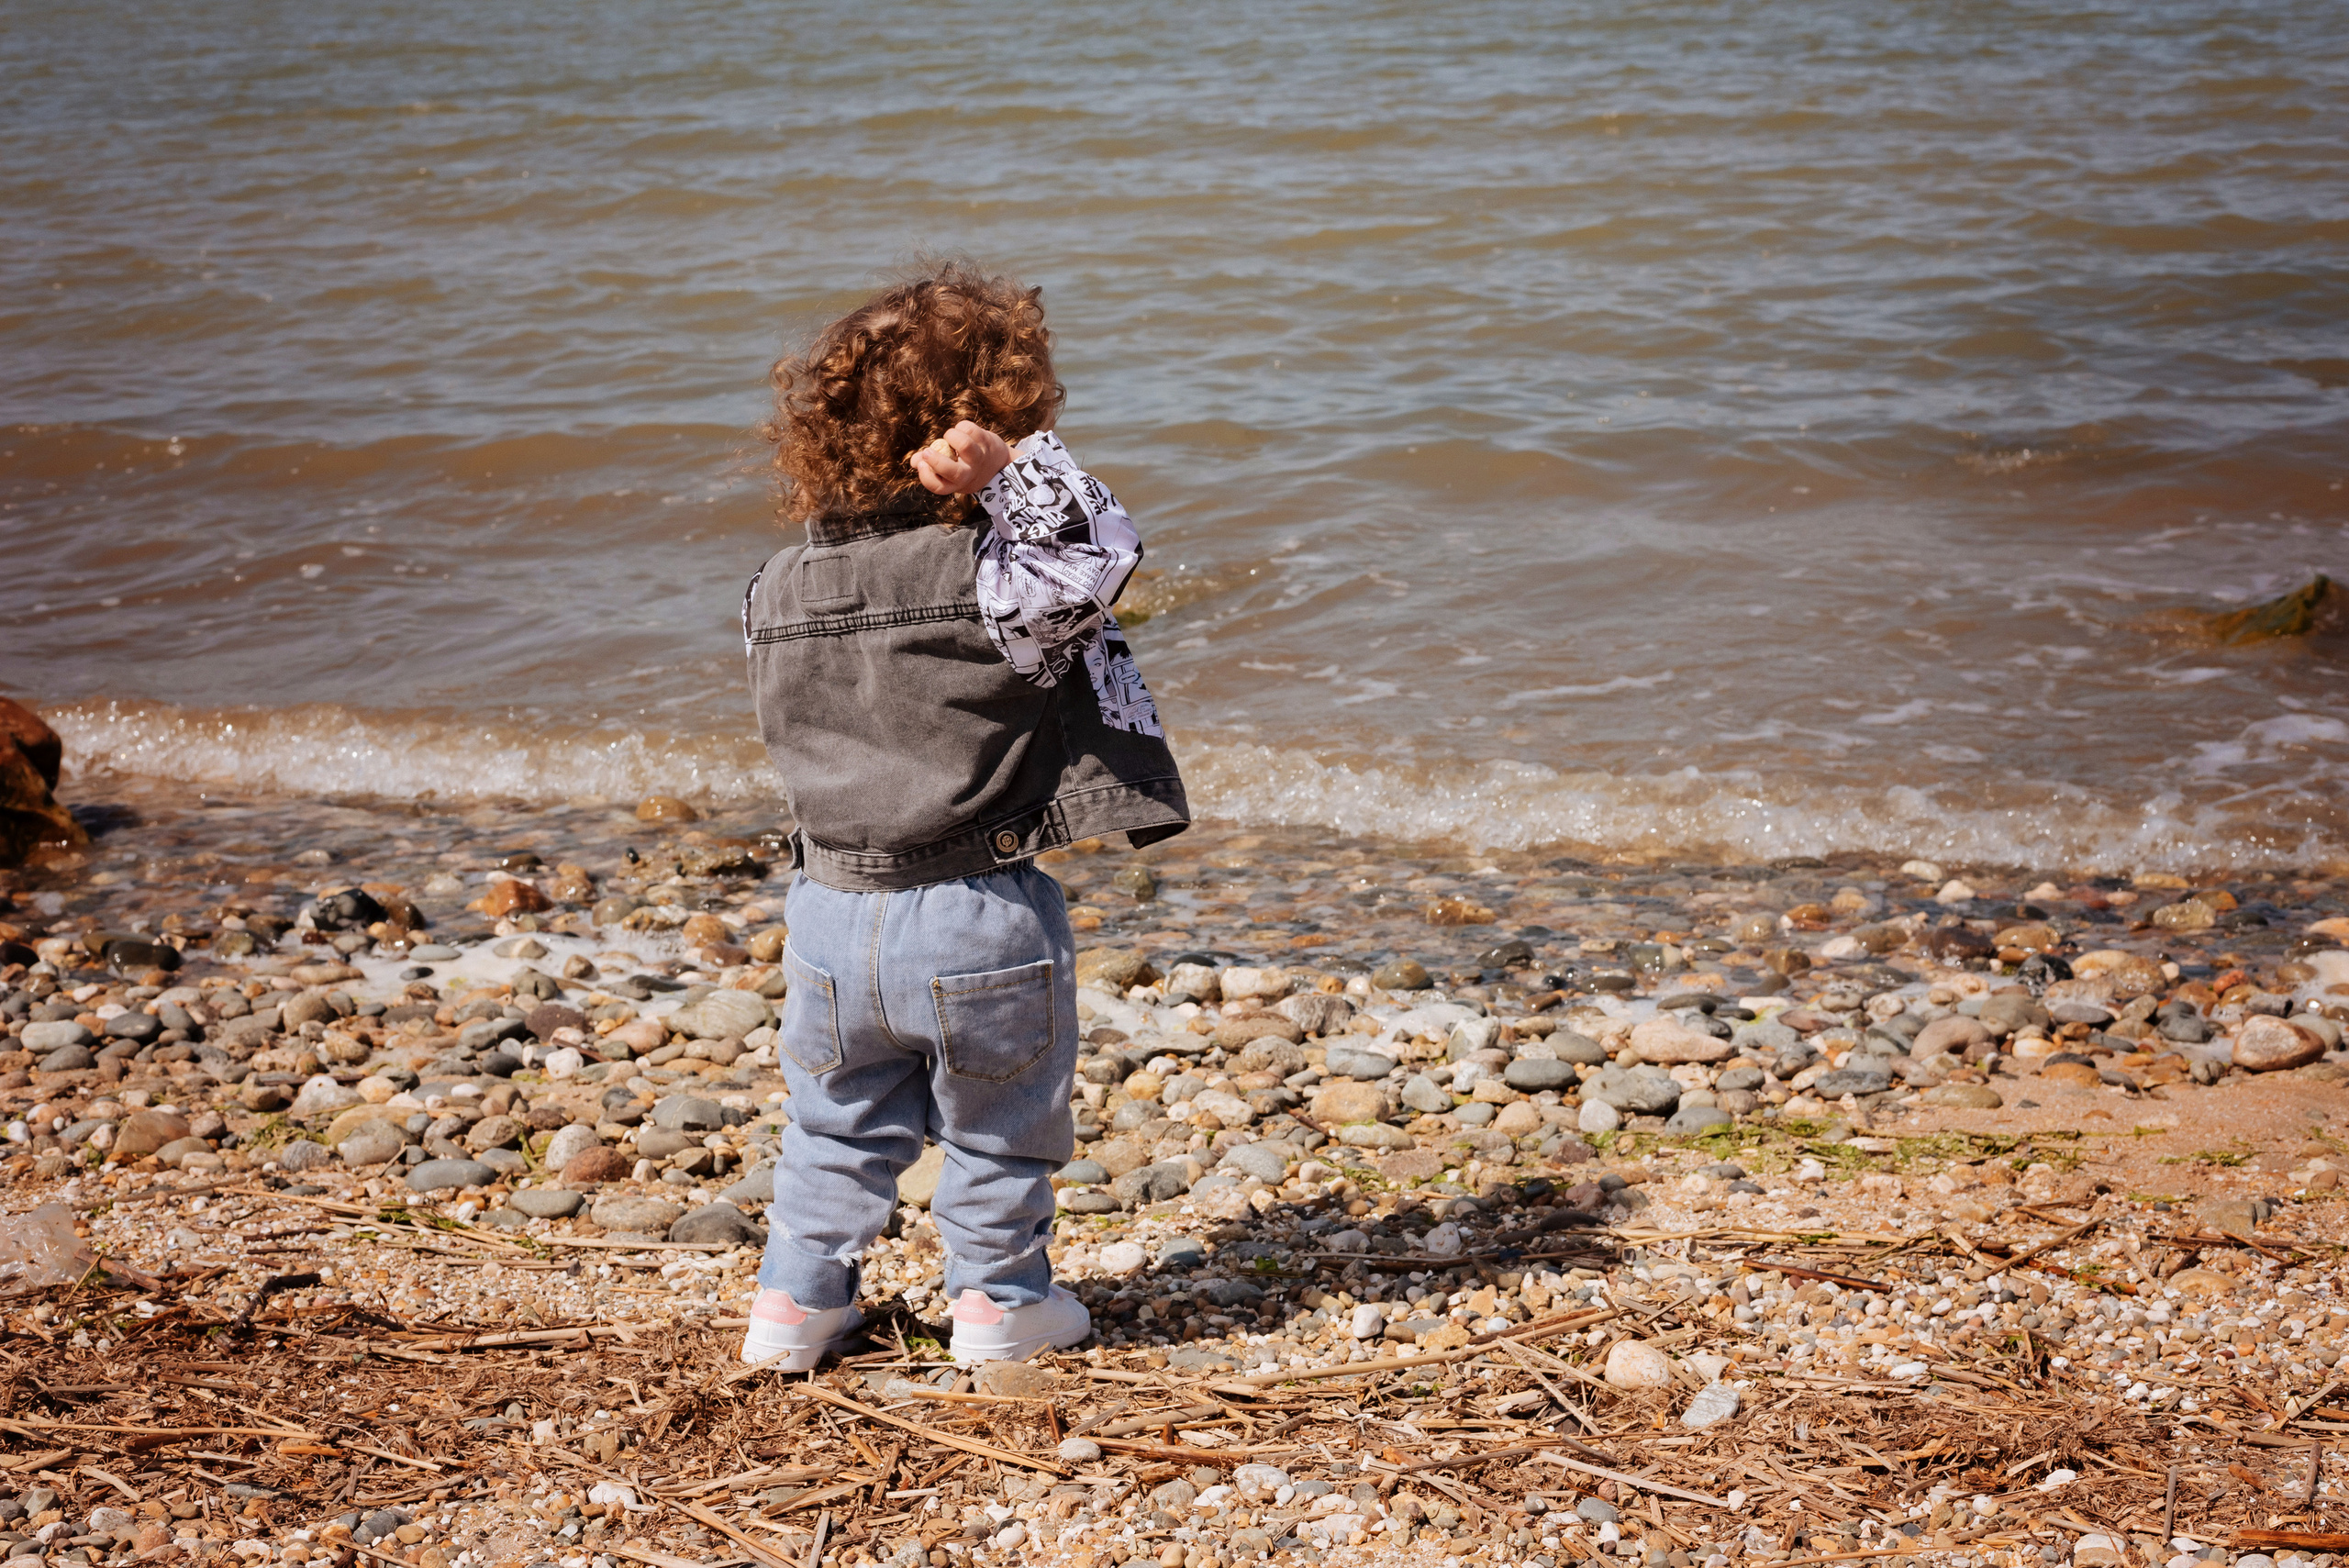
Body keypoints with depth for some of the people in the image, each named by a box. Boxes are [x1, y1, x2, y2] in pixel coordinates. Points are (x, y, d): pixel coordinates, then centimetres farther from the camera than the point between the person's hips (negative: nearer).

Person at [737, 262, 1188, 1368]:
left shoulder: (778, 590, -1)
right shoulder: (992, 586, -20)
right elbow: (1101, 554, -20)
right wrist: (1013, 467, -26)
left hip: (831, 912, 4)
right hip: (979, 920, -4)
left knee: (838, 1118, 23)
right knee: (999, 1122, 18)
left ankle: (797, 1297, 30)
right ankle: (998, 1296, 30)